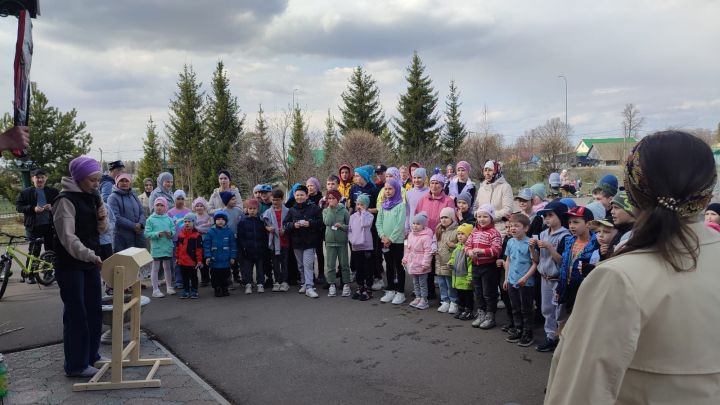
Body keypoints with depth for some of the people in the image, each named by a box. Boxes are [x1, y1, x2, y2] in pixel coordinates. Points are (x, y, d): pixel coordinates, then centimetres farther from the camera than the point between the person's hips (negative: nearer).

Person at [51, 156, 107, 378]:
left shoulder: (94, 196, 7)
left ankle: (91, 355, 26)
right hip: (70, 265, -7)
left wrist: (103, 219, -8)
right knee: (76, 313, -1)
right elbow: (68, 237, -24)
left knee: (94, 309, 12)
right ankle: (76, 365, 9)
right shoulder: (65, 200, -16)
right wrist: (91, 256, -36)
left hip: (90, 261, 7)